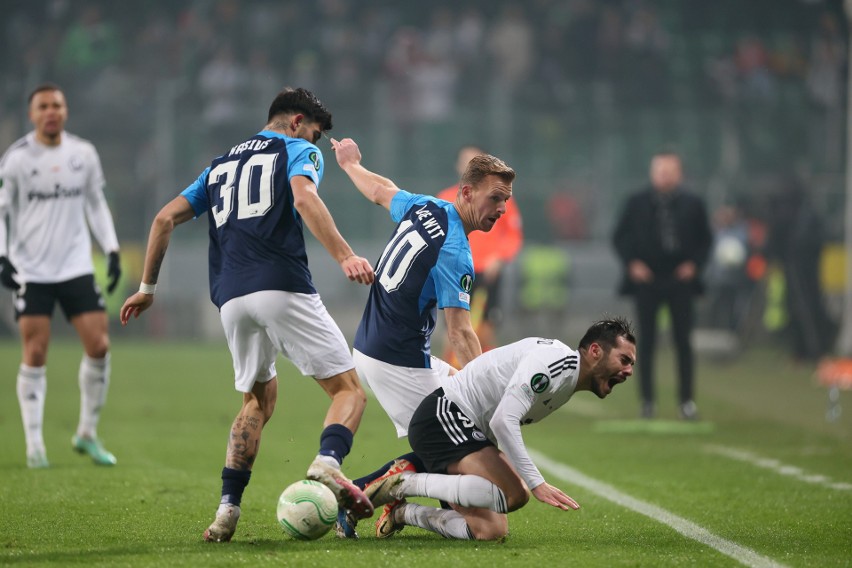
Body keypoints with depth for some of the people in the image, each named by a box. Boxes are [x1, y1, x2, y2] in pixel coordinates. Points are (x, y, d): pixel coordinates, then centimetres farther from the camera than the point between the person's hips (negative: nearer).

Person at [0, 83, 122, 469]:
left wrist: (112, 250, 7)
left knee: (99, 346, -6)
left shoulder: (84, 154, 5)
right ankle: (34, 446, 1)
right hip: (31, 271, -3)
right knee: (35, 355, -7)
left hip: (76, 267, 3)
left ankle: (87, 433, 11)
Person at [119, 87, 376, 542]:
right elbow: (304, 199, -12)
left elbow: (165, 218, 23)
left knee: (259, 401, 23)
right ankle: (328, 462, -33)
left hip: (231, 299, 6)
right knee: (349, 390, -1)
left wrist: (148, 288, 29)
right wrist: (344, 256, -22)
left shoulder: (220, 166, 28)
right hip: (282, 287, -6)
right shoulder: (298, 151, 11)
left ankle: (228, 508, 8)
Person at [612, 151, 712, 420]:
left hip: (680, 278, 0)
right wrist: (632, 263, -6)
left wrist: (694, 264, -4)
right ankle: (647, 400, 7)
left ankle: (687, 400, 6)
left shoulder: (693, 204, 3)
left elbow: (706, 239, 10)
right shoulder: (637, 203, 2)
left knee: (683, 342, 0)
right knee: (646, 342, 2)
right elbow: (620, 236, 7)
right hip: (646, 277, 0)